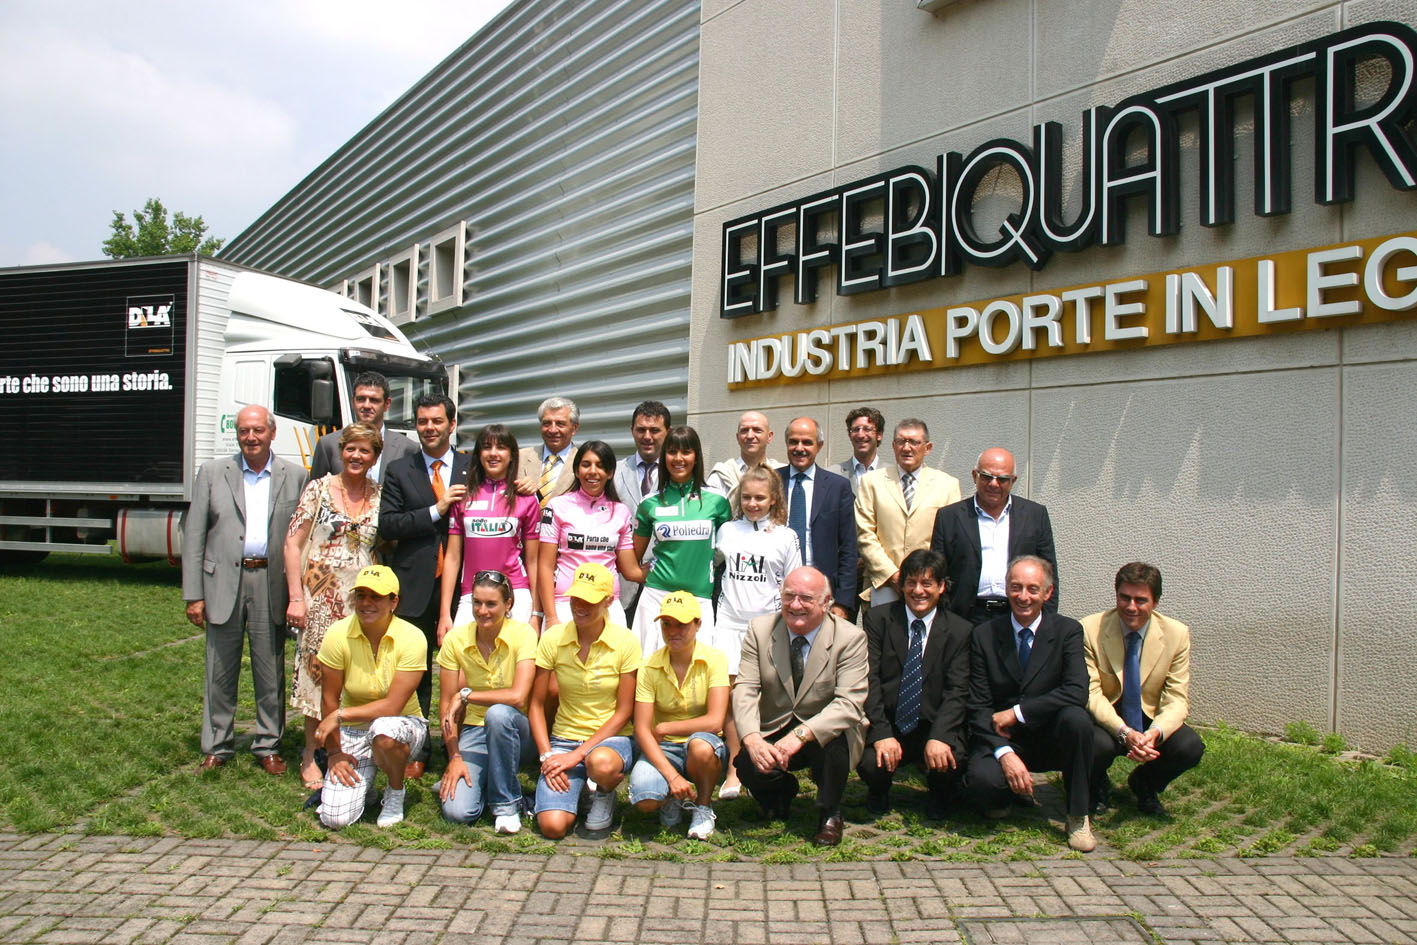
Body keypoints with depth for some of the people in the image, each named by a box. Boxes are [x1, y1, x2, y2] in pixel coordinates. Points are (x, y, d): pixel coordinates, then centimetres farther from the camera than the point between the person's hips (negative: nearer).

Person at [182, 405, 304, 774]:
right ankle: (217, 747, 23)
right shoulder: (212, 472, 6)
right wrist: (193, 594, -2)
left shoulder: (294, 477, 5)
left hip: (272, 584, 0)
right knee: (220, 671, 9)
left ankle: (268, 746, 21)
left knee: (271, 672, 7)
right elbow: (193, 536, 4)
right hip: (223, 583, 1)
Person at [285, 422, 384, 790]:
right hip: (321, 594, -2)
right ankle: (311, 754, 14)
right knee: (318, 667, 1)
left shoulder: (380, 496, 7)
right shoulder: (318, 489, 0)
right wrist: (296, 597, -8)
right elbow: (293, 543, -1)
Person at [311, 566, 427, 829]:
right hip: (353, 732, 1)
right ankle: (362, 785, 21)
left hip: (402, 725, -1)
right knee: (334, 818, -16)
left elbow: (393, 706, -22)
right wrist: (333, 751, -6)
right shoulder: (338, 634, -12)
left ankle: (395, 793, -6)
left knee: (384, 730, -39)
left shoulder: (411, 637, -19)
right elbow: (329, 700, -5)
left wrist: (340, 715, -20)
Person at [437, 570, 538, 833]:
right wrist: (454, 757, -11)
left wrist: (465, 695, -21)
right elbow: (446, 705, -2)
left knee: (498, 713, -38)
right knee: (457, 812, -22)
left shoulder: (523, 634, -14)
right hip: (473, 730, 2)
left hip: (515, 731, -1)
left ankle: (507, 804, -16)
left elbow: (518, 697, -26)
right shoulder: (455, 639, -5)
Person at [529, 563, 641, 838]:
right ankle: (572, 791, 15)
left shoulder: (625, 642, -10)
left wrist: (577, 754, -15)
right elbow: (537, 704, 0)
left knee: (601, 763, -39)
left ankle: (605, 793, -1)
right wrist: (546, 756, -12)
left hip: (612, 738, -1)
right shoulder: (552, 639, -5)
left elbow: (623, 712, -8)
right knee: (553, 826, -21)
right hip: (563, 738, 1)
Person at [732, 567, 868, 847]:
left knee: (833, 743, -35)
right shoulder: (760, 630, -4)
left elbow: (849, 703, -22)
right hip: (773, 732, 2)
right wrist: (752, 739, -31)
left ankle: (829, 814, -3)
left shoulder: (850, 637, -12)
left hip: (825, 732, -2)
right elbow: (745, 690, -11)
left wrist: (801, 734, -37)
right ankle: (782, 789, 13)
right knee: (746, 763, -27)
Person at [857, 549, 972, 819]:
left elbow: (957, 692, -5)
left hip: (932, 727, 1)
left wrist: (939, 738, -23)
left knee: (951, 763, -29)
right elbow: (870, 680, -7)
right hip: (885, 724, 0)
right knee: (871, 764, -29)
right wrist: (882, 734, -19)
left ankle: (938, 798, 11)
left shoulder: (959, 630, 3)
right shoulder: (878, 619, 1)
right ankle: (879, 795, 12)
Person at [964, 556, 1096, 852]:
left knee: (1076, 717, -32)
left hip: (1050, 739, 0)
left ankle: (1078, 817, -12)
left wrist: (1017, 713, -21)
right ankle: (1013, 794, 9)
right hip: (1002, 740, 0)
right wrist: (1005, 754, -21)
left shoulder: (1067, 631, -4)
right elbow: (978, 707, -6)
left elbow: (1077, 692, -19)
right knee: (981, 780, -31)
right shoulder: (984, 635, -2)